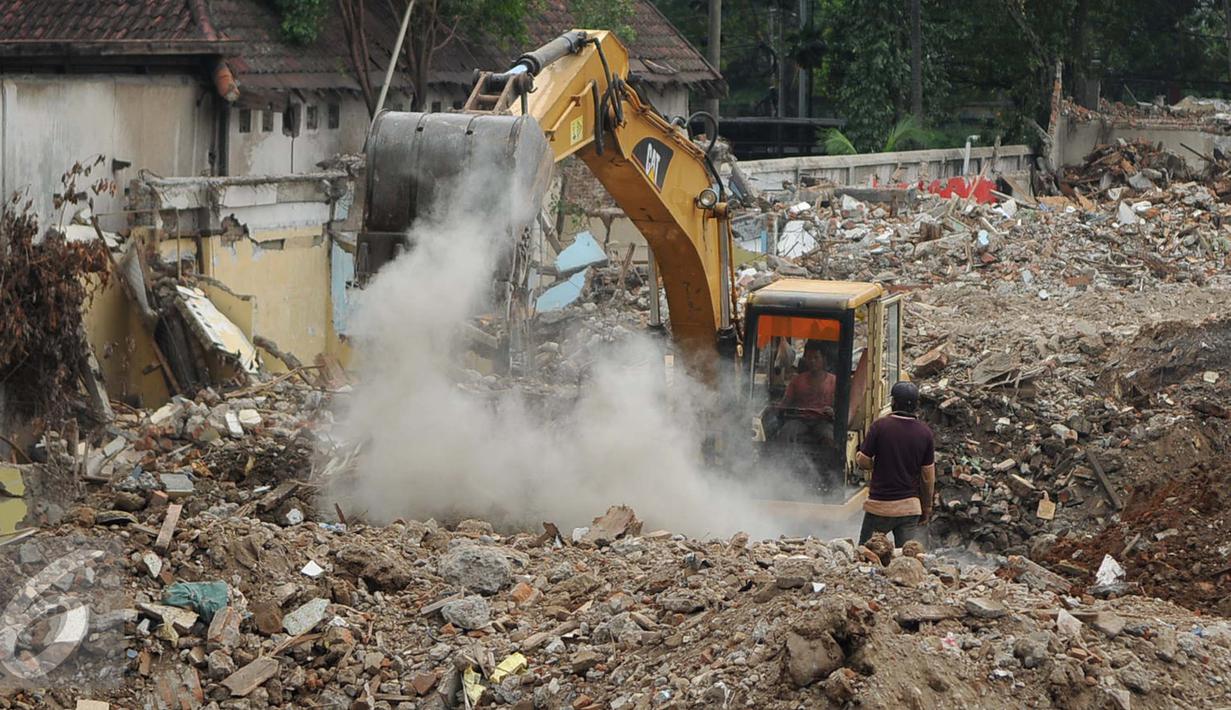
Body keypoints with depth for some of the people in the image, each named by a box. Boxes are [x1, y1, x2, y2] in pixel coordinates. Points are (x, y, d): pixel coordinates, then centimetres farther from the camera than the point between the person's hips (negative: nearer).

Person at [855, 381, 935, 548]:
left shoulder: (880, 426, -11)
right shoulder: (924, 432, -1)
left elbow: (864, 462, -8)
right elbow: (928, 476, 3)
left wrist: (857, 457, 15)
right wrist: (927, 508, 14)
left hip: (880, 505, -2)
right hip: (910, 507, 2)